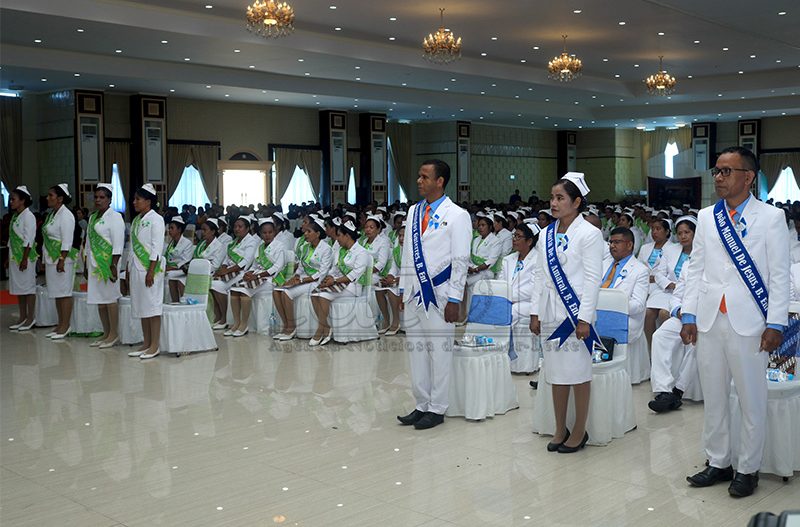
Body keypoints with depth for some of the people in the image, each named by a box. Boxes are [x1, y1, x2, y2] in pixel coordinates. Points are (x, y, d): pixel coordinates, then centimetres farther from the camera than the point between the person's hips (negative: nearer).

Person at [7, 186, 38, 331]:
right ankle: (22, 317, 19)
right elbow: (12, 238, 17)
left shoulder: (28, 216, -11)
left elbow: (29, 239, -17)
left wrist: (24, 259, -20)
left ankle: (31, 318, 4)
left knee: (28, 286, -3)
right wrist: (9, 258, 16)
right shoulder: (15, 216, 14)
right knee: (18, 287, 12)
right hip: (15, 256, 9)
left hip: (26, 256, -9)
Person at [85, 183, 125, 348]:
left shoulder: (114, 217, -8)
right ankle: (106, 334, 17)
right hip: (94, 263, 8)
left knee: (110, 298, -5)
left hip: (107, 263, -8)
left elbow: (118, 244, -15)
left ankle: (114, 334, 2)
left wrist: (114, 265, -21)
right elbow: (89, 243, 20)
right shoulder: (93, 217, 17)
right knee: (99, 299, 10)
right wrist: (87, 265, 17)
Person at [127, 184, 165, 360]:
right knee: (140, 306, 9)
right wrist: (129, 270, 14)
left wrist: (151, 271, -18)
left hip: (150, 268, -8)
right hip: (136, 268, 8)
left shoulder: (155, 219, -8)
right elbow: (133, 247, 18)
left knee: (152, 305, -5)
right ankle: (146, 344, 16)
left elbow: (157, 247, -14)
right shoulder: (137, 220, 15)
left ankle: (155, 346, 0)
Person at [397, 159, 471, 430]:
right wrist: (403, 289, 13)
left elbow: (461, 260, -9)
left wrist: (454, 300, -13)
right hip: (414, 292, 6)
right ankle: (422, 405, 22)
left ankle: (436, 409, 13)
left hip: (439, 295, -6)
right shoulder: (413, 212, 11)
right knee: (416, 349, 11)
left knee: (439, 351, 1)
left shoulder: (457, 215, -6)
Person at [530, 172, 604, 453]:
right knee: (556, 370, 11)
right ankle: (560, 429, 23)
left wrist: (584, 318, -15)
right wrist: (535, 312, 8)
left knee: (578, 371, 2)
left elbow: (593, 279, -11)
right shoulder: (547, 234, 10)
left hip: (575, 311, -6)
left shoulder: (589, 234, -8)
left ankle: (579, 431, 16)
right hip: (551, 311, 6)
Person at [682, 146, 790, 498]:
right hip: (709, 322, 4)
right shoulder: (706, 218, 10)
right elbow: (696, 269, 11)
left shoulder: (771, 218, -1)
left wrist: (775, 324, -9)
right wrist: (689, 316, 4)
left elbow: (780, 276, -3)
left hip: (748, 323, -4)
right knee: (713, 398, 12)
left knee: (752, 400, 5)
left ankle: (748, 469, 19)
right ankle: (718, 463, 25)